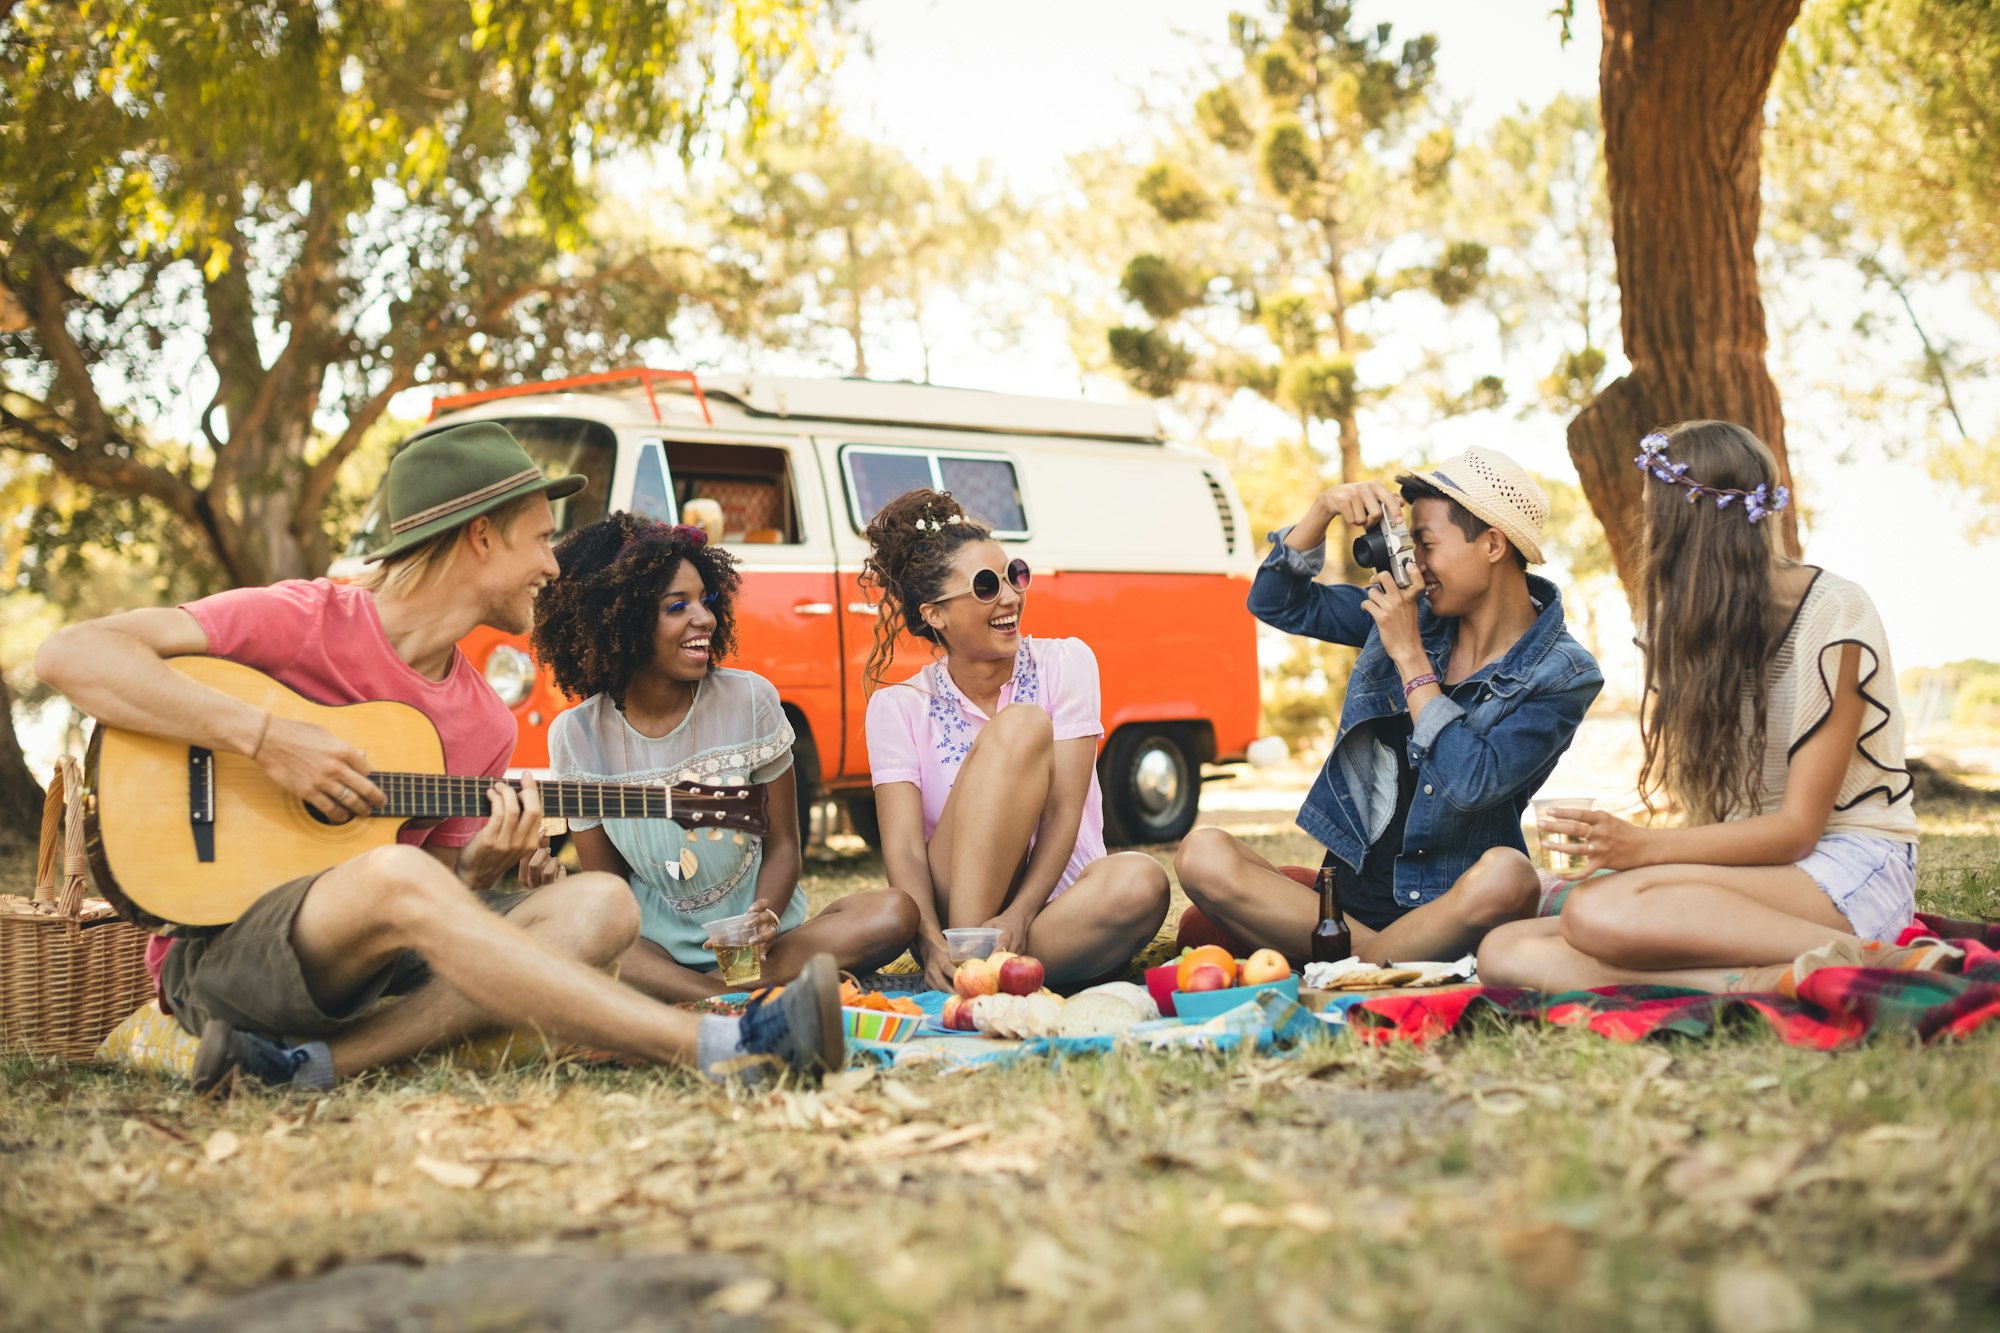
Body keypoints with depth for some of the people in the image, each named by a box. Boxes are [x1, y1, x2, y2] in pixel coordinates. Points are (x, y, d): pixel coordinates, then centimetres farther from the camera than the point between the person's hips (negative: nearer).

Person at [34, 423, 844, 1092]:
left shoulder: (485, 724, 9)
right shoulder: (304, 623, -10)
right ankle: (720, 1048, -39)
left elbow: (441, 906, 13)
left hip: (373, 959, 7)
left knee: (600, 906, -12)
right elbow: (71, 656, -18)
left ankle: (317, 1063, -26)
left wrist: (481, 867, -11)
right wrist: (264, 737, -25)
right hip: (220, 949, -7)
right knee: (397, 875, -37)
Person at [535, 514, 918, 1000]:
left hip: (761, 938, 2)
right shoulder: (578, 736, -2)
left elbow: (782, 845, 2)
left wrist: (764, 919, -19)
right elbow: (606, 883, 3)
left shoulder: (749, 699, -2)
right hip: (654, 942, -1)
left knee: (895, 913, -25)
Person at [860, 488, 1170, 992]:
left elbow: (1063, 810, -10)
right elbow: (904, 848, -12)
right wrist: (932, 943, -33)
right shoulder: (898, 707, -1)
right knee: (1021, 725, -24)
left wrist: (1018, 916, -26)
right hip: (955, 907, -1)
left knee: (1140, 883, -35)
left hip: (1056, 909, 1)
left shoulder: (1065, 663, 0)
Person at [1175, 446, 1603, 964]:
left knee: (1508, 877, -39)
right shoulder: (1409, 608, 8)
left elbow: (1473, 782, -21)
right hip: (1352, 887, 4)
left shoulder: (1562, 675, -6)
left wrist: (1409, 655, -15)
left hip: (1446, 909, -4)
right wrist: (1324, 507, -3)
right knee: (1201, 854, -21)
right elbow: (1276, 604, 12)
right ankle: (1395, 964, -22)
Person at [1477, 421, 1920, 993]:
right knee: (1507, 952, -18)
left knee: (1599, 913, -34)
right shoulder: (1680, 624, 13)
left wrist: (1640, 847, -27)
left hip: (1851, 868, -7)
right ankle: (1762, 979, -32)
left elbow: (1799, 827, -14)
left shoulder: (1833, 614, -9)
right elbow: (1705, 806, 5)